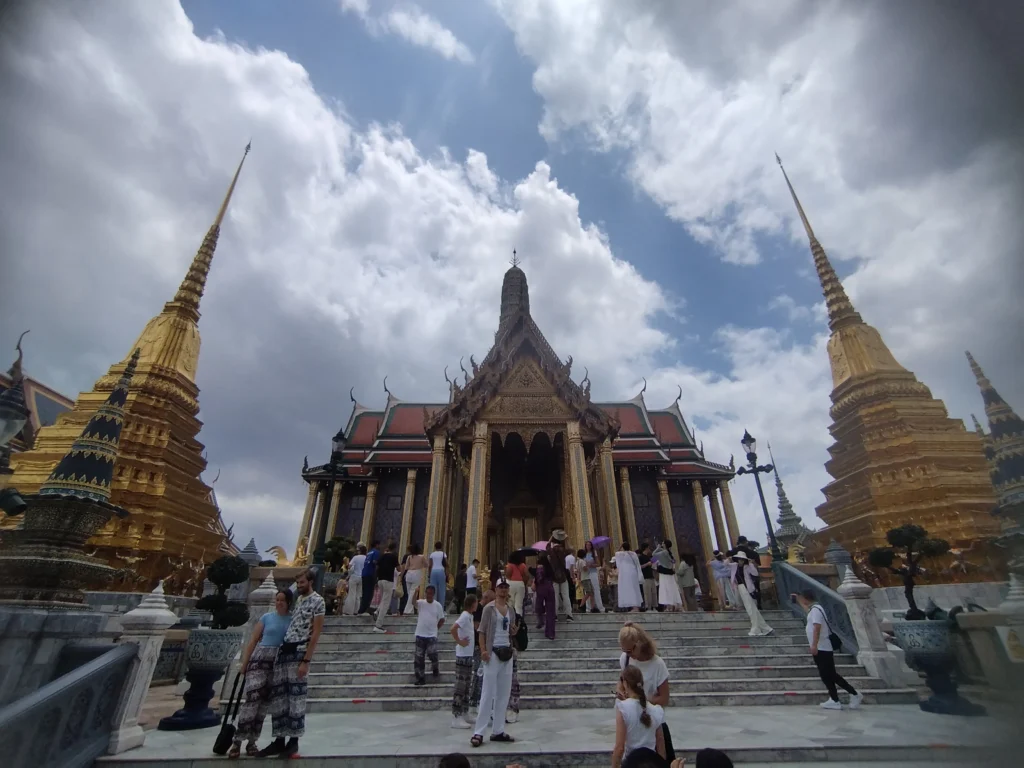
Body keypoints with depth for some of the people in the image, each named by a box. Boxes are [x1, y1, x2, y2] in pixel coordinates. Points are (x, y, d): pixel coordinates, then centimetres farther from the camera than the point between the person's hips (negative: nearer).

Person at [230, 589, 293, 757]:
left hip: (280, 664, 1)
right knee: (252, 699, -12)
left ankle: (252, 742, 21)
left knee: (264, 703, 8)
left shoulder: (293, 620, 2)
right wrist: (244, 663, 1)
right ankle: (237, 741, 0)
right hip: (260, 659, -1)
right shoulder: (267, 617, 3)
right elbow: (253, 641, 6)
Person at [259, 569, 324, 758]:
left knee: (296, 698, -1)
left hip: (299, 653, -8)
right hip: (283, 651, 8)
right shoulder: (297, 599, 16)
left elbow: (316, 633, -12)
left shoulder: (317, 601, -9)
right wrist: (279, 651, 12)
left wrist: (306, 661, -16)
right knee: (278, 696, 11)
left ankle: (293, 742, 13)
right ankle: (279, 740, 23)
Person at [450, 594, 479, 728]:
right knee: (460, 687, -3)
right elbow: (453, 629, -30)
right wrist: (460, 642, -21)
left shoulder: (469, 616, 10)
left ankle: (463, 715, 27)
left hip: (468, 656, 9)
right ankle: (456, 718, 4)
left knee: (466, 687, 17)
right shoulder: (465, 616, -18)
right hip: (463, 656, -9)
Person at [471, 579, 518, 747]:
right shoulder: (489, 608, -8)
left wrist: (514, 631, -4)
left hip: (507, 652, 6)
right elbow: (482, 631, -9)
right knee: (488, 693, -4)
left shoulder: (511, 609, 9)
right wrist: (483, 650, -19)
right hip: (493, 652, -6)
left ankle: (498, 731, 22)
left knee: (504, 693, 11)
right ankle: (478, 732, 5)